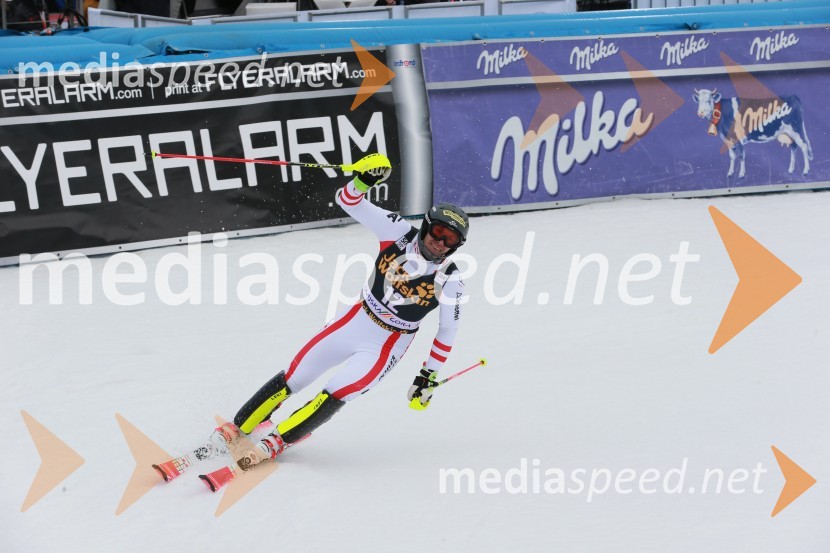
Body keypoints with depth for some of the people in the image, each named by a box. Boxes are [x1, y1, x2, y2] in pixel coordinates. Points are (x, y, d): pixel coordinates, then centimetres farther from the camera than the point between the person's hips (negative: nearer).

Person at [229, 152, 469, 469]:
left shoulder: (450, 282, -16)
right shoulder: (400, 232, -13)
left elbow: (447, 332, -3)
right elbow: (350, 203, -14)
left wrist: (429, 378, -2)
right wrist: (362, 181, -35)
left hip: (386, 346, -2)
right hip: (355, 321, 3)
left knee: (332, 398, -16)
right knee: (292, 380, 6)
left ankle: (272, 446, -2)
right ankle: (234, 433, 22)